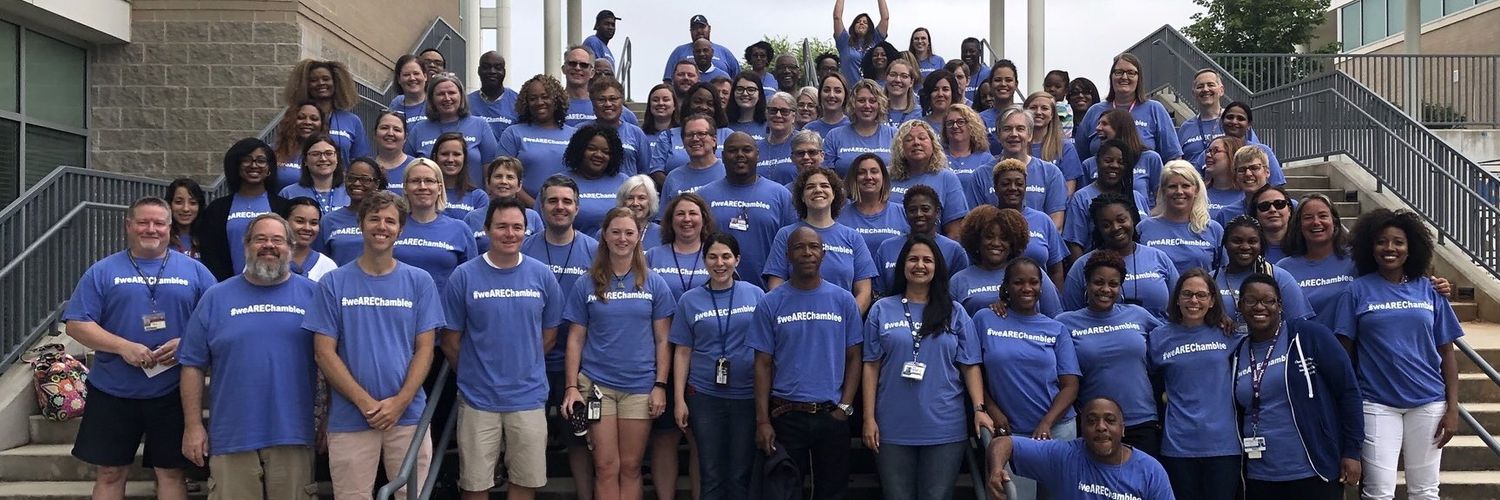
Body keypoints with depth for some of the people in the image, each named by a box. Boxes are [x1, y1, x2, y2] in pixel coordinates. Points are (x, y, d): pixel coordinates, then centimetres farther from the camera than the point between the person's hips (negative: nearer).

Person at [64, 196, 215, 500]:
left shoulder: (194, 270, 6)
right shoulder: (103, 271, 4)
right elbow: (76, 325, -1)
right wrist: (123, 346, -15)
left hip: (172, 393, 0)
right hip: (112, 393, 0)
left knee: (170, 473, 7)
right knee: (109, 474, 7)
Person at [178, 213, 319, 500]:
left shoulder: (313, 294, 5)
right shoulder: (216, 298, 7)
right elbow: (193, 366, 7)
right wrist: (193, 426, 2)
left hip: (293, 435, 0)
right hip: (232, 438, 1)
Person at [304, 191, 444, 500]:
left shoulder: (419, 281, 4)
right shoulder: (334, 283, 2)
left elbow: (425, 349, 2)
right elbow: (324, 352, -2)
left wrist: (400, 402, -10)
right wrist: (365, 402, -10)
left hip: (408, 415, 1)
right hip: (350, 418, -1)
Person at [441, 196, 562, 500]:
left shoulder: (542, 275, 0)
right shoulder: (464, 276, -5)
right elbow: (451, 340, 1)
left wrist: (523, 366, 9)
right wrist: (473, 373, 8)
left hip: (528, 397, 1)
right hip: (477, 398, -1)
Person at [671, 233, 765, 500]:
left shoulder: (756, 295, 2)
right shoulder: (690, 300, 3)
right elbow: (682, 353, 5)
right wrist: (679, 400, 0)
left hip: (747, 395, 0)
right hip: (704, 395, 0)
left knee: (741, 475, 6)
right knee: (711, 475, 5)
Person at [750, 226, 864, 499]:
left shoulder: (843, 300, 2)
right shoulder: (770, 304, 0)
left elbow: (854, 357, 5)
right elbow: (763, 365, -1)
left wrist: (844, 407, -6)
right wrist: (763, 421, -6)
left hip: (832, 415, 1)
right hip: (786, 415, -1)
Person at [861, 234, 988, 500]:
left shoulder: (955, 312, 7)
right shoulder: (881, 310, 5)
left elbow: (970, 365, 4)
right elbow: (871, 366, 3)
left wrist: (979, 408, -9)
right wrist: (869, 418, -3)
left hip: (944, 428, 0)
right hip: (893, 428, 0)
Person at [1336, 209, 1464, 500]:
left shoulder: (1429, 290, 5)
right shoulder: (1358, 291, -1)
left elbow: (1446, 352, 6)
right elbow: (1345, 351, 0)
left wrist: (1453, 407, 1)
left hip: (1428, 402, 2)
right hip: (1377, 403, -2)